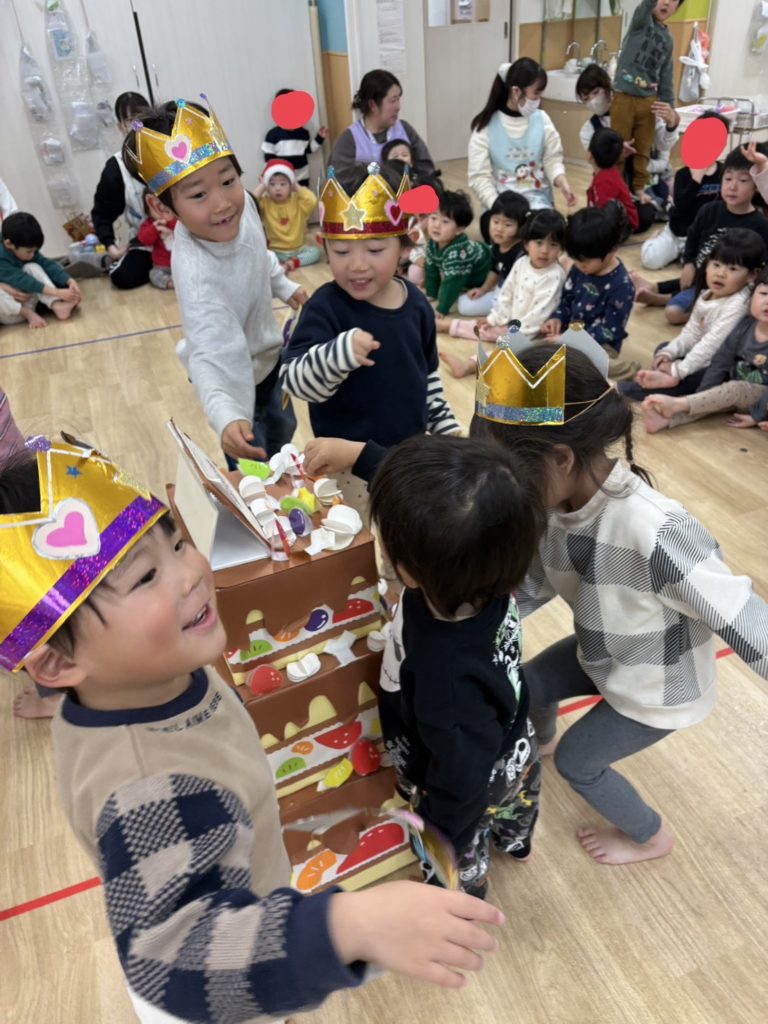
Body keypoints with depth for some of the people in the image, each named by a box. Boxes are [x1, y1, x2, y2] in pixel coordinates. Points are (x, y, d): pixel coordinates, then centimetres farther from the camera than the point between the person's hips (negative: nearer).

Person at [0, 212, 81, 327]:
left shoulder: (25, 252, -2)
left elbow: (48, 265, -10)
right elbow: (23, 281, -31)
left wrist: (70, 281, -27)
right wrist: (58, 292, -39)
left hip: (25, 302, 6)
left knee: (32, 267, -14)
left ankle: (57, 305, -28)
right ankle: (28, 313, -19)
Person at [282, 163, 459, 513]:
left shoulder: (415, 303, -3)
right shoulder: (326, 307, -19)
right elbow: (294, 380, -30)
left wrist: (447, 429, 14)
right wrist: (338, 354, -48)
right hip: (352, 465, -5)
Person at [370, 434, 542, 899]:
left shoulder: (446, 674, -50)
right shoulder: (485, 574, -32)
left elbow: (462, 776, -33)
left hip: (475, 783, -5)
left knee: (458, 857, 31)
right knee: (516, 793, 40)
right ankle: (515, 841, 75)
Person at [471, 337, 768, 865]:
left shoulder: (653, 532, -44)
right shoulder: (554, 504, -20)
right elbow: (534, 587, -6)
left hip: (658, 689, -6)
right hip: (602, 656, 6)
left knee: (577, 763, 13)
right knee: (527, 685, 22)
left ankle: (650, 837, 45)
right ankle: (543, 741, 60)